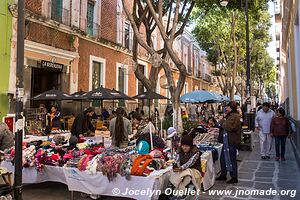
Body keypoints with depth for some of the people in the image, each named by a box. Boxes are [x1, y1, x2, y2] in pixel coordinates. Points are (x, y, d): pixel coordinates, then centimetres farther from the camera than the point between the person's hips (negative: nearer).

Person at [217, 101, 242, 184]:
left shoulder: (235, 116, -18)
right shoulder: (230, 116, 15)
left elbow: (229, 127, -30)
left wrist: (222, 122, -14)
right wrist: (223, 123, 0)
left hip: (231, 141, -11)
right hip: (227, 140, 11)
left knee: (231, 159, 1)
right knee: (223, 158, 17)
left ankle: (234, 178, 15)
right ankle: (223, 175, 30)